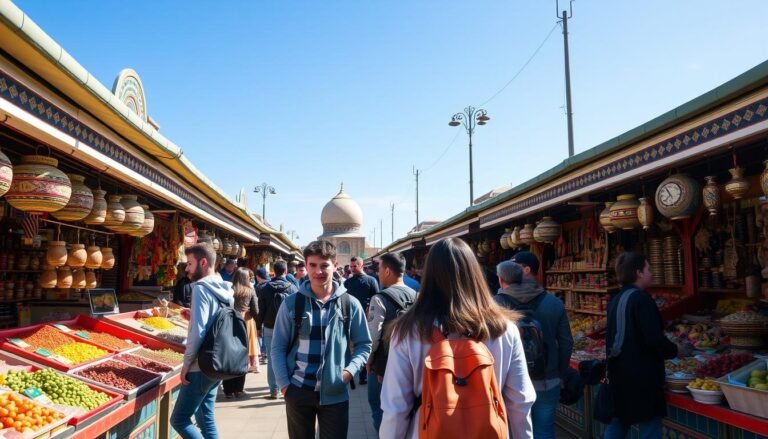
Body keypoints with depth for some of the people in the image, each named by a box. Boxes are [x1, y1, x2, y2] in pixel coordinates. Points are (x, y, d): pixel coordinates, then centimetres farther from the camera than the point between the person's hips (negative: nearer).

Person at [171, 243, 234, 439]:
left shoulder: (201, 288, -15)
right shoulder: (225, 290, 10)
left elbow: (198, 331, -21)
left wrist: (187, 362, -13)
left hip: (202, 366, -9)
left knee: (179, 419, -1)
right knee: (206, 416, 17)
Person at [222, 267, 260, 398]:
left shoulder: (229, 290, -2)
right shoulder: (250, 291, -2)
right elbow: (255, 312, -2)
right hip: (246, 324, 0)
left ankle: (228, 390, 8)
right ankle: (238, 389, 12)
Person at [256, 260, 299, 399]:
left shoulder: (265, 288, -4)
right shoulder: (292, 288, -6)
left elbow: (261, 309, -1)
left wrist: (259, 327, 8)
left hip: (269, 328, 0)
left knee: (272, 360, 5)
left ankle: (274, 390, 6)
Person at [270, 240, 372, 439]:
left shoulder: (350, 304, -3)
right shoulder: (291, 303, -2)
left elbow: (364, 344, 3)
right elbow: (278, 347, 2)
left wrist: (350, 370, -12)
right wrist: (284, 383, -7)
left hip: (335, 393, -1)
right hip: (298, 392, 1)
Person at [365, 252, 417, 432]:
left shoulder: (380, 299, -20)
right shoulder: (417, 296, -2)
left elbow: (373, 335, -20)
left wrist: (368, 360, -5)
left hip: (383, 365, -6)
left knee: (380, 409, 11)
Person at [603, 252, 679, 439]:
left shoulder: (615, 300, 9)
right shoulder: (641, 299, -16)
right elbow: (654, 339, -21)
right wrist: (675, 350, -3)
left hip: (618, 374, 8)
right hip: (642, 376, -8)